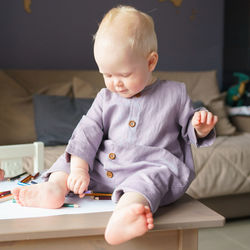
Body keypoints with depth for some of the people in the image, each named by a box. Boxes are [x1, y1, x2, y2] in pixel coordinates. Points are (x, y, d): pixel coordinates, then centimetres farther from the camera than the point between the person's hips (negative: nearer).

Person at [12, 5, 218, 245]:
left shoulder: (174, 93, 2)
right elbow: (88, 131, 0)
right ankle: (55, 186, -24)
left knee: (156, 175, -37)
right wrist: (78, 168, -14)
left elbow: (188, 128, 10)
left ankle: (123, 213, -63)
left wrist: (201, 129, -15)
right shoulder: (105, 97, 10)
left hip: (155, 165, -5)